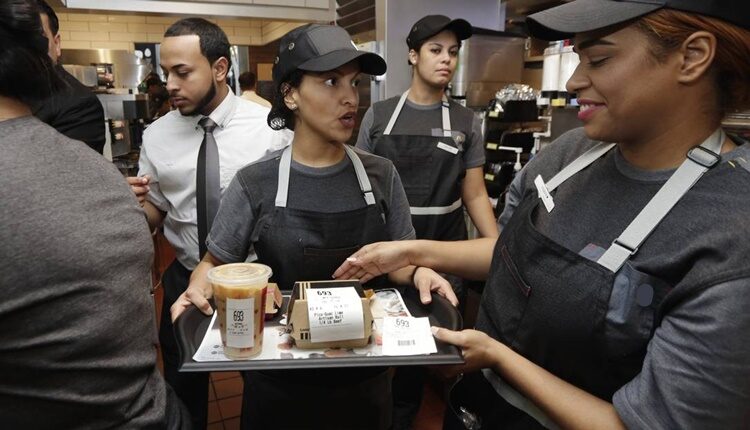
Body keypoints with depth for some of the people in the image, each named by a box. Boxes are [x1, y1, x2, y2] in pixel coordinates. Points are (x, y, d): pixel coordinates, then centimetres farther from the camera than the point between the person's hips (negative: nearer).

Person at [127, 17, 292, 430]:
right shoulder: (156, 136, -4)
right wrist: (135, 202, -18)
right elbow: (154, 217, 4)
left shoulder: (271, 127, -12)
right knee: (183, 390, 22)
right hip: (185, 280, 3)